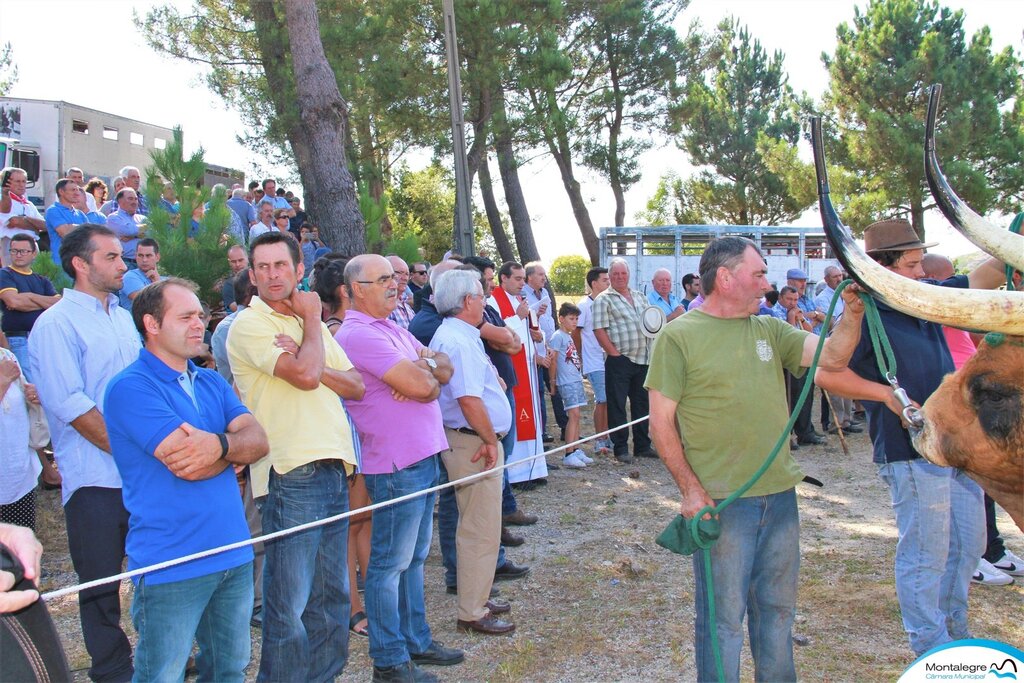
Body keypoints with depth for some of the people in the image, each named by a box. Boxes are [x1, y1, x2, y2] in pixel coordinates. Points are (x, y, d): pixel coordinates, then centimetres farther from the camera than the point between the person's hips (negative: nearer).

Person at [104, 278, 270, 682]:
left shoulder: (212, 383, 12)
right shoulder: (131, 387, -13)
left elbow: (258, 441, -2)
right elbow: (186, 465, -22)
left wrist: (219, 445, -22)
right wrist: (234, 448, -4)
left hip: (234, 554, 7)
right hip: (172, 563, -7)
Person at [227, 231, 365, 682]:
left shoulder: (309, 323, 17)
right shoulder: (248, 325, -5)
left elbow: (356, 386, 10)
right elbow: (305, 376, -19)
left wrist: (309, 361, -8)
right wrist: (311, 320, -3)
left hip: (333, 468, 7)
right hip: (291, 475, -7)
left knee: (331, 593, 15)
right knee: (289, 601, -2)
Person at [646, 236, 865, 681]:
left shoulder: (770, 331, 10)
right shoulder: (679, 336, -7)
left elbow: (832, 356, 2)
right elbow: (661, 423, -8)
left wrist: (853, 315, -15)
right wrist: (690, 489, -14)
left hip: (781, 496, 6)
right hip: (721, 503, -6)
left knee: (778, 609, 19)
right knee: (723, 616, 5)